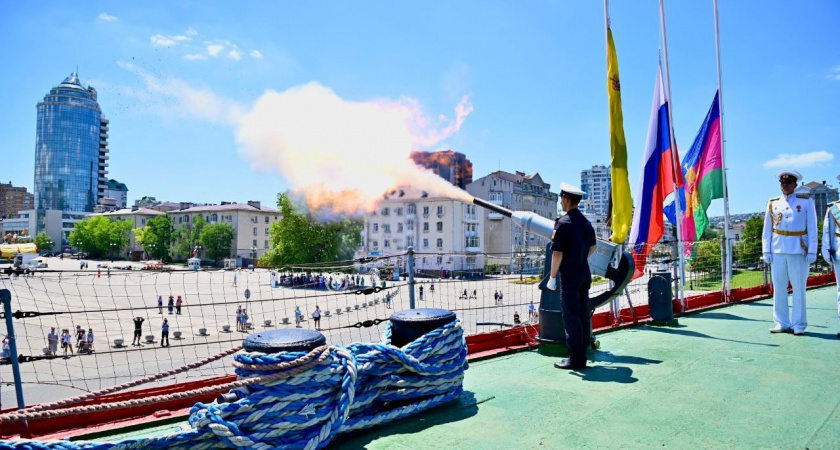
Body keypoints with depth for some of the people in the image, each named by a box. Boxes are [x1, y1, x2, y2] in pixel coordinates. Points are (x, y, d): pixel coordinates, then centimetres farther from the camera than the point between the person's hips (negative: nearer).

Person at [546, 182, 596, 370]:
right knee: (583, 316, 12)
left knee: (571, 317, -3)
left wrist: (552, 277, -11)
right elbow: (592, 247, 21)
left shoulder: (563, 223, -15)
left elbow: (557, 253, -17)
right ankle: (582, 355, 20)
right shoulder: (586, 222, 9)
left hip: (569, 277, -8)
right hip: (584, 275, 8)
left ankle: (575, 359, 0)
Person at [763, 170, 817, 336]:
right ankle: (781, 323, 13)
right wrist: (766, 251, 2)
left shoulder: (806, 201, 4)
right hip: (778, 251, 2)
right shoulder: (773, 203, 9)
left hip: (798, 251, -2)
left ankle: (799, 325, 10)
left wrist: (812, 251, -6)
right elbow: (767, 230, 9)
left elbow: (812, 228, 1)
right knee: (779, 288, 5)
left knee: (799, 288, 2)